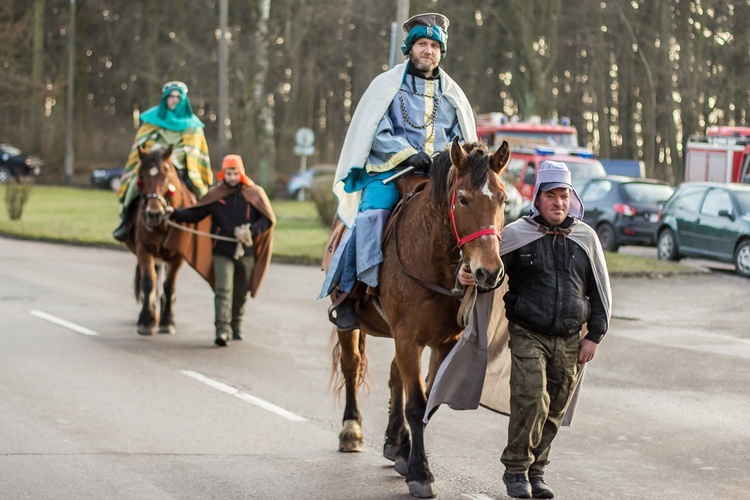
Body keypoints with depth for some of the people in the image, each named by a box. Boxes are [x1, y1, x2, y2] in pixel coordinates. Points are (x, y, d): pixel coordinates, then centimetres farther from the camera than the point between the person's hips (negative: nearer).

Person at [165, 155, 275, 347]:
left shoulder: (255, 194, 0)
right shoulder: (215, 195, 1)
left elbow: (268, 219, -2)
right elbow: (195, 214, 1)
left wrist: (251, 231, -18)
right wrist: (174, 213, -14)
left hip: (246, 252, 1)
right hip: (222, 251, -1)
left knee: (241, 292, 13)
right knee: (223, 289, -14)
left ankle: (236, 327, 31)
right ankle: (223, 330, -19)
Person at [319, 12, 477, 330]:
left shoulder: (452, 94, 18)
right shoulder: (388, 84, 8)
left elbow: (463, 139, 20)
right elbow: (378, 133, -1)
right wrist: (409, 154, -16)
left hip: (436, 174, 3)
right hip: (389, 172, -3)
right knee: (372, 215, -30)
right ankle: (349, 292, -25)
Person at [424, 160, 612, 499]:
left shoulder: (586, 238, 6)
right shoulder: (517, 235, -2)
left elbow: (600, 292, 11)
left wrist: (594, 336, 6)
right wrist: (467, 276, -25)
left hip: (570, 340, 3)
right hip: (527, 334, -3)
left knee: (555, 410, 7)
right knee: (532, 400, -16)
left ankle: (536, 471, 20)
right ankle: (516, 469, -2)